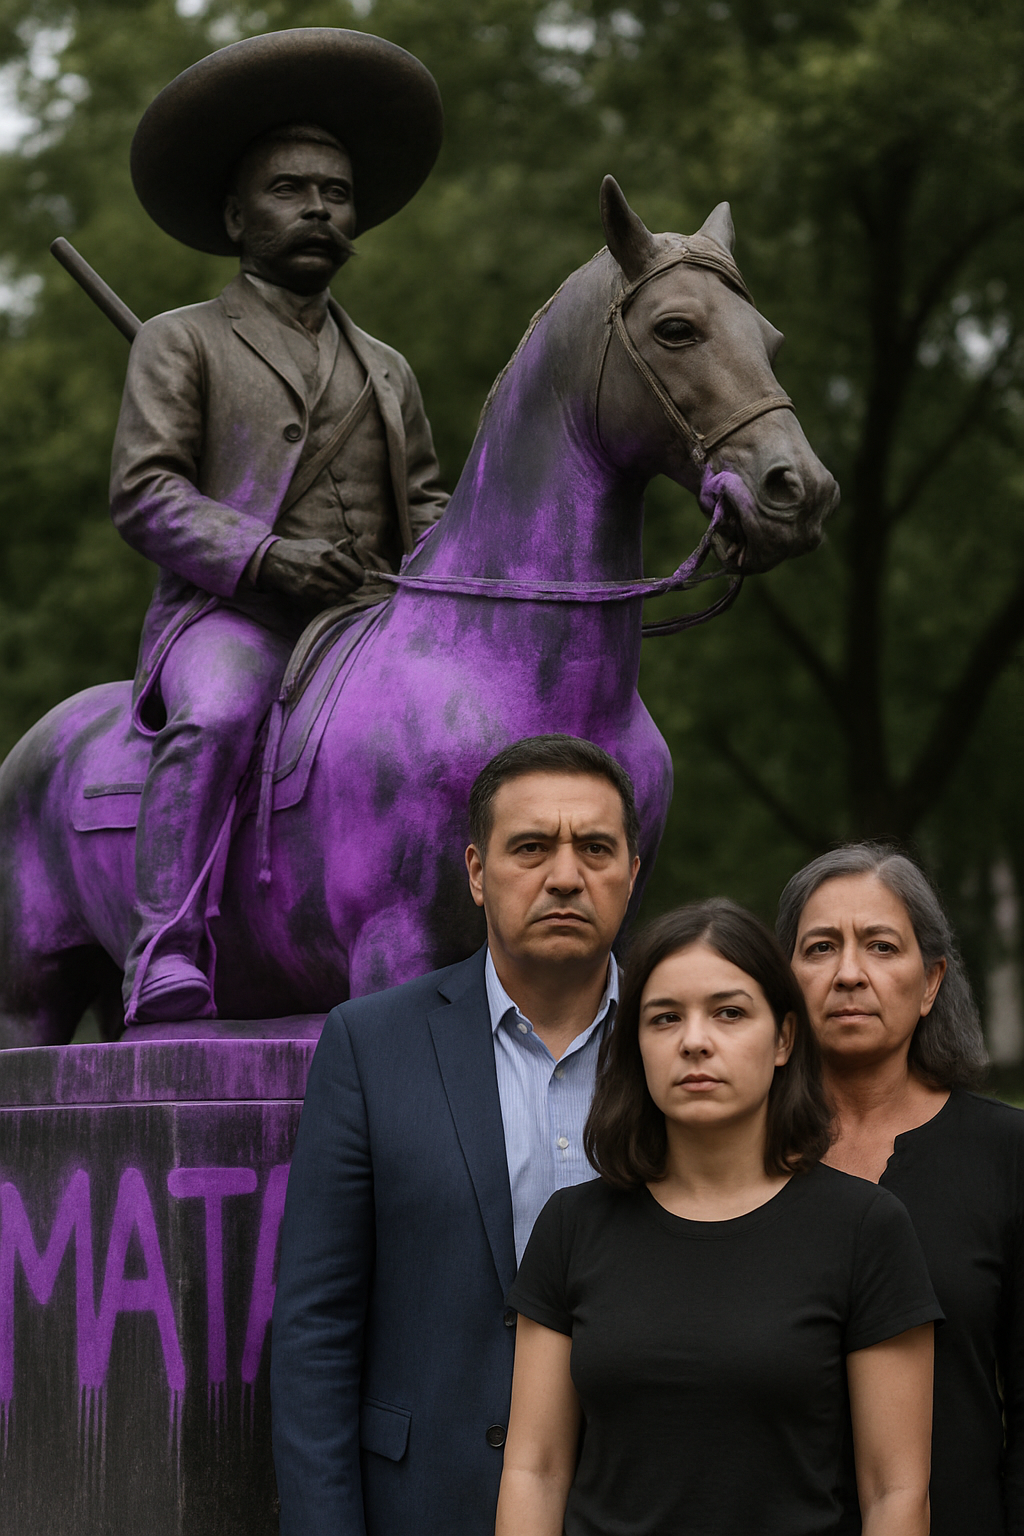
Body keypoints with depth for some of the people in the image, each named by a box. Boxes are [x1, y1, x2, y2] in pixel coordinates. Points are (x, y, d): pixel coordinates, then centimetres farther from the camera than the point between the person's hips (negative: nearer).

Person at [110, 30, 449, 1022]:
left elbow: (423, 506, 26)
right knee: (214, 719, -37)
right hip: (228, 611, -5)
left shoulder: (387, 371, 27)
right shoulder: (180, 344, 11)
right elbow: (144, 494, -1)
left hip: (371, 615, 5)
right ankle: (165, 957, -38)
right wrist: (268, 557, -18)